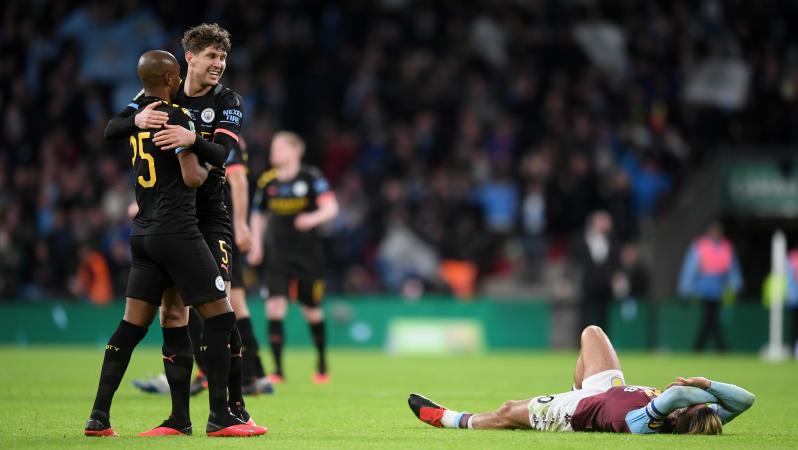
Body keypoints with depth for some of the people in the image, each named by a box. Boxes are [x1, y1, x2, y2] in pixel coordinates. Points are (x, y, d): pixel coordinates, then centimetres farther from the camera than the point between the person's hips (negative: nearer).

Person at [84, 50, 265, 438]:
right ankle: (219, 417, -4)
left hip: (143, 230, 8)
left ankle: (99, 416, 5)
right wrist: (206, 168, 5)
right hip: (176, 230, -8)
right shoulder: (175, 117, -12)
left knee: (132, 324, 9)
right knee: (219, 315, -2)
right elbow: (191, 177, -16)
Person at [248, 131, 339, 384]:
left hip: (308, 253, -2)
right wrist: (256, 244, 6)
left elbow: (331, 207, -17)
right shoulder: (267, 181, 3)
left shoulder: (311, 177, -8)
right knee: (274, 306, -14)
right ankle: (278, 369, -11)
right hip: (278, 254, 2)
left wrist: (314, 218, -37)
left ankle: (322, 363, 31)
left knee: (311, 310, 8)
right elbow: (258, 214, 17)